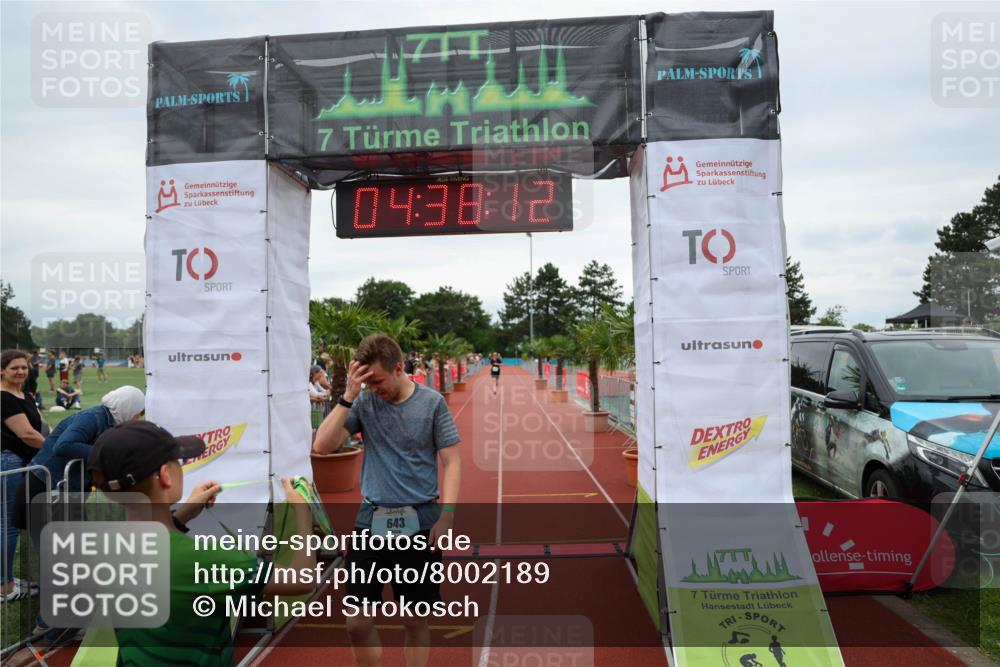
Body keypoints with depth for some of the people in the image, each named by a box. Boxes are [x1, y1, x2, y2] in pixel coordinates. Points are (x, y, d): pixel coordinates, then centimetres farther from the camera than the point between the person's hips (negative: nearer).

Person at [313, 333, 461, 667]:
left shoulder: (432, 402, -5)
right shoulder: (364, 402, -1)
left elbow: (451, 461, -3)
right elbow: (322, 445, -8)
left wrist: (447, 513, -13)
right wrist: (348, 395, -15)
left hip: (419, 523, -2)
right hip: (371, 520, 2)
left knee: (416, 621, 10)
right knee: (358, 623, 7)